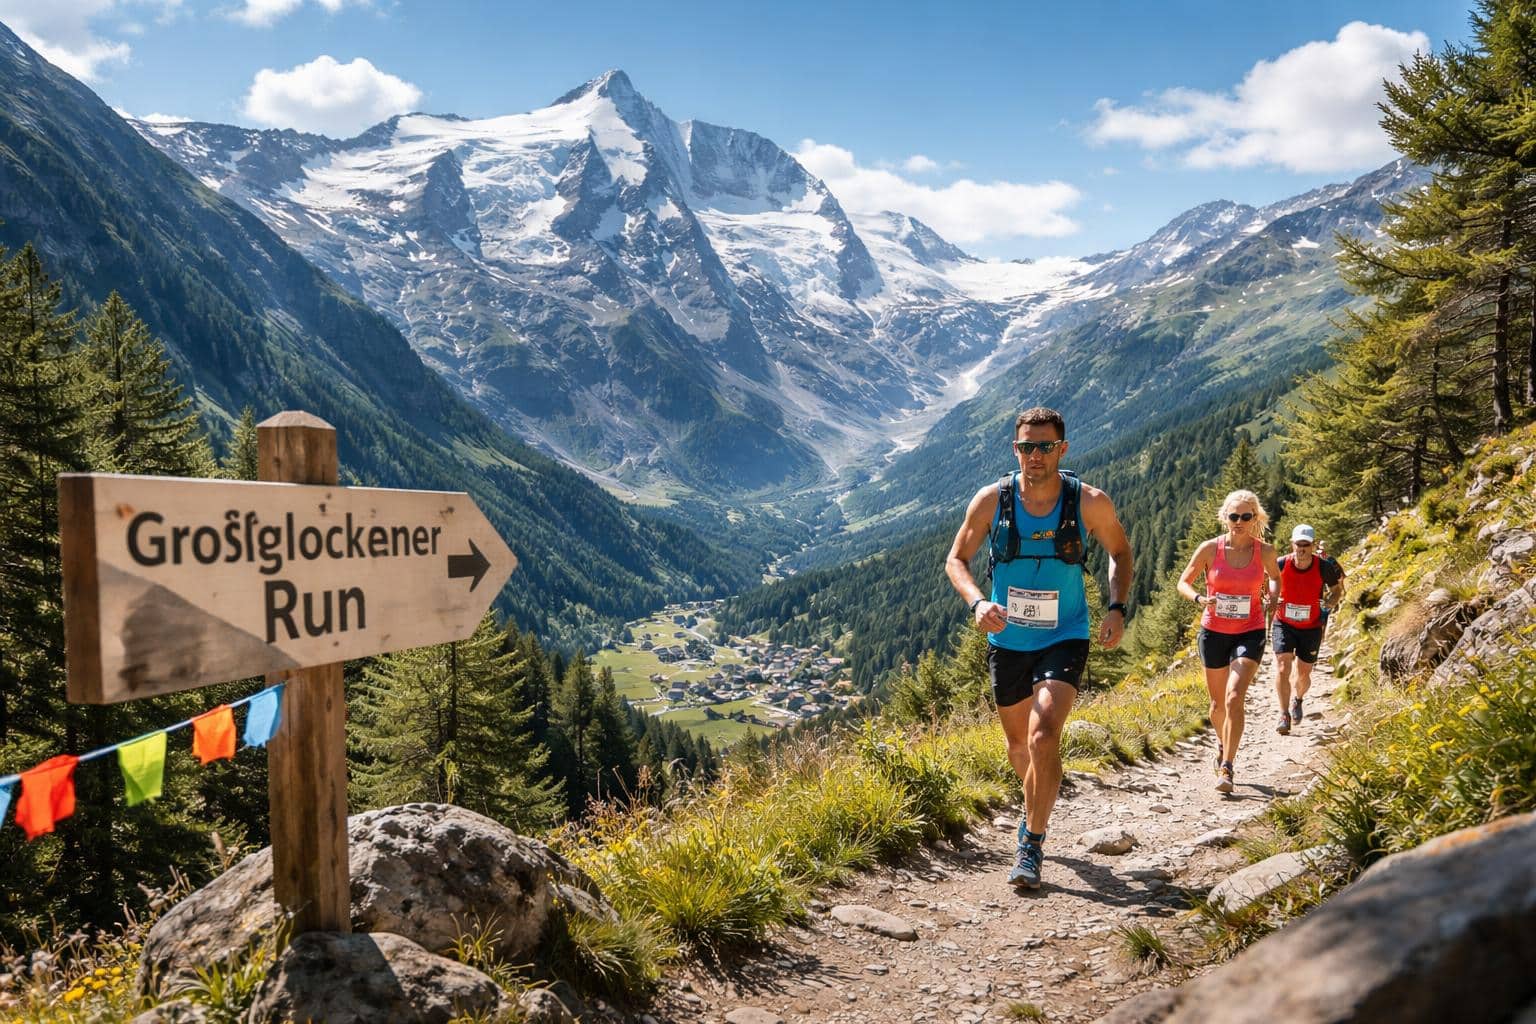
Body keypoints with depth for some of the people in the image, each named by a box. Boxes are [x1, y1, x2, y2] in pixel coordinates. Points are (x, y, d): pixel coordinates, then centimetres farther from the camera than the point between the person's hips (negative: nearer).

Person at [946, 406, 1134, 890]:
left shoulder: (1091, 502, -12)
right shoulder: (992, 499, -11)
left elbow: (1120, 552, 6)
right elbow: (956, 559, -1)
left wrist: (1117, 609, -8)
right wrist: (978, 602, -20)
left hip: (1064, 638, -2)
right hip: (1007, 640, 2)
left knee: (1044, 735, -22)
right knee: (1018, 742, 18)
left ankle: (1031, 845, -5)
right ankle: (1036, 807, 50)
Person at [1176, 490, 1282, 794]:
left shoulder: (1265, 551, -5)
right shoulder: (1210, 549, -8)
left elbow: (1276, 578, 18)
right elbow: (1184, 582, 1)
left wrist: (1270, 602, 3)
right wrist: (1199, 598, -17)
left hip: (1249, 633, -1)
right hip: (1214, 632, 1)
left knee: (1234, 698, -20)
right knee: (1218, 703, 14)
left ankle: (1226, 768, -14)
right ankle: (1223, 744, 45)